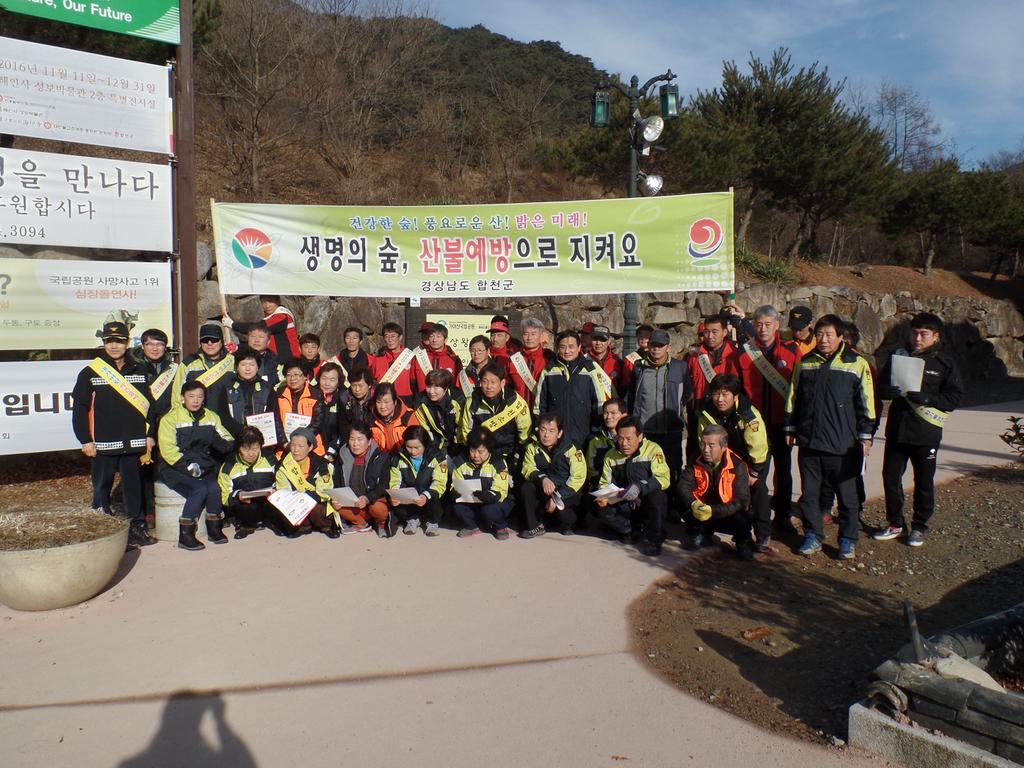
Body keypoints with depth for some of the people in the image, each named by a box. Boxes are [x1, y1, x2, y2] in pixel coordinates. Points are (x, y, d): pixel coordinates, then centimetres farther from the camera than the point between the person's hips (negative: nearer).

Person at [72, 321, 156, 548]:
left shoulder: (139, 373, 10)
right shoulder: (90, 373, 1)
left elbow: (148, 405, 11)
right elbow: (79, 408, -1)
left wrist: (149, 435, 5)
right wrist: (85, 440, -6)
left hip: (134, 443, 2)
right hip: (103, 444, -2)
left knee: (134, 486, 8)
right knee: (102, 487, 6)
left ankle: (137, 527, 17)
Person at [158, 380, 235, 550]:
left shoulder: (211, 417, 13)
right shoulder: (170, 418, -2)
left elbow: (226, 442, 11)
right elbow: (168, 450, -10)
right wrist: (188, 466, -19)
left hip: (204, 467, 4)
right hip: (175, 469, -4)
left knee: (214, 487, -26)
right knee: (200, 489, -29)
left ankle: (214, 529, -8)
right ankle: (185, 536, -18)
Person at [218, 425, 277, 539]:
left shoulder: (270, 459, 7)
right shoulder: (229, 466, 3)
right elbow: (224, 496, 0)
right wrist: (237, 496, -21)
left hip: (268, 504, 1)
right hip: (242, 506, -1)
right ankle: (245, 524, -1)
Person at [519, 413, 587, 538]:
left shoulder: (570, 449, -12)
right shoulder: (532, 447, -2)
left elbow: (578, 477, -17)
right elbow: (528, 469, -14)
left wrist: (558, 497, -25)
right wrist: (542, 479, -36)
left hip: (566, 493, -3)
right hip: (542, 492, 3)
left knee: (561, 510, -31)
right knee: (527, 488, -25)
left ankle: (567, 524, 8)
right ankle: (535, 526, -7)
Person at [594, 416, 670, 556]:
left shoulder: (653, 449, -10)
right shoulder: (611, 455, 2)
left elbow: (663, 479, -19)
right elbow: (605, 483, 6)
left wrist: (641, 487, -35)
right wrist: (603, 496, -17)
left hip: (649, 506, -3)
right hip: (625, 507, 4)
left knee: (657, 497, -36)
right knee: (602, 510, -23)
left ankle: (655, 540, -16)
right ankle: (634, 531, -1)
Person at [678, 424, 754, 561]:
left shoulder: (737, 466, -20)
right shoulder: (696, 462, -9)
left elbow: (742, 501, -26)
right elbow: (683, 486, -16)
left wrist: (713, 511, -36)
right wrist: (693, 504, -37)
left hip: (729, 515, -3)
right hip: (702, 513, 3)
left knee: (743, 520, -34)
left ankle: (743, 542, 4)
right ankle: (701, 534, 6)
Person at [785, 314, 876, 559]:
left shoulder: (857, 364, -1)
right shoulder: (804, 363, 9)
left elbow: (866, 402, 1)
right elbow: (793, 398, 16)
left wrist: (866, 436, -2)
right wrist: (790, 429, 14)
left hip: (843, 444, -3)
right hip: (808, 441, 3)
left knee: (846, 494, 5)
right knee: (809, 492, 9)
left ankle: (848, 539, 19)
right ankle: (813, 536, 22)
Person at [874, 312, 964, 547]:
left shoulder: (945, 363, -2)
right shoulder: (899, 355, 8)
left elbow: (955, 397, -7)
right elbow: (882, 387, 8)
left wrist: (927, 397, -22)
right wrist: (895, 390, -14)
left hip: (926, 434, -3)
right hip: (896, 430, 3)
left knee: (923, 482, 7)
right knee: (890, 477, 7)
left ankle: (919, 527, 22)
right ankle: (895, 523, 23)